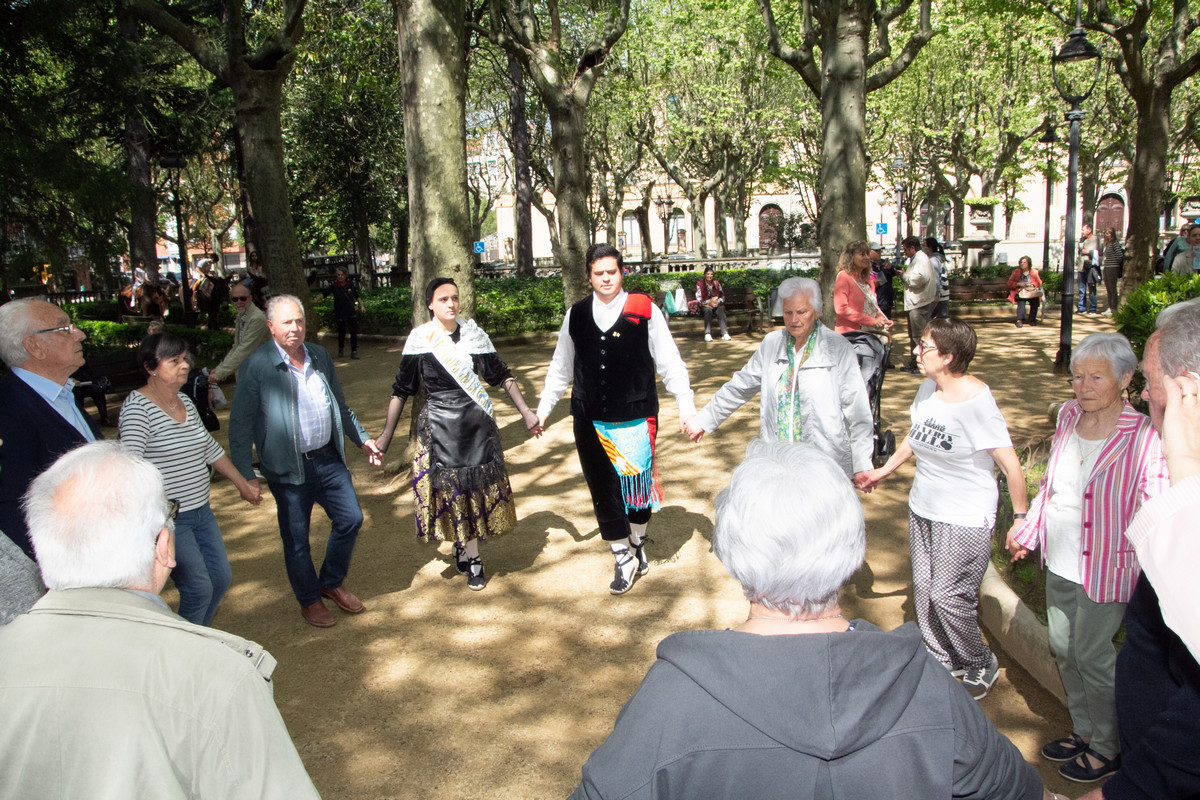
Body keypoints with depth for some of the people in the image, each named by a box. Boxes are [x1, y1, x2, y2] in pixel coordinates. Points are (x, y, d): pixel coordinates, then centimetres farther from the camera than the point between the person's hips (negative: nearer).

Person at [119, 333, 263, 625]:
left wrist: (243, 484, 25)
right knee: (199, 589, -7)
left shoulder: (184, 401, 9)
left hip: (201, 511, 8)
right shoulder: (137, 406, -16)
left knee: (221, 578, 13)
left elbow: (210, 448, 20)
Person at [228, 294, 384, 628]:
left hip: (329, 458, 5)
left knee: (351, 519, 10)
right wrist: (245, 475, -11)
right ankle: (310, 601, 29)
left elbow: (341, 406, 19)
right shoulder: (257, 365, -11)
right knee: (296, 538, 8)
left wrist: (363, 439, 18)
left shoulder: (320, 355, 7)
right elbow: (240, 425, -9)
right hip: (289, 468, -5)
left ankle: (331, 583, 33)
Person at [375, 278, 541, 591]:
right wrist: (386, 435, -2)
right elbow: (401, 390, -1)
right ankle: (471, 558, 18)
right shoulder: (419, 339, -5)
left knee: (478, 487, 8)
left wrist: (526, 412, 1)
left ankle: (464, 549, 27)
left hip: (477, 424, 2)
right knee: (450, 489, 3)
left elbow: (502, 375, 6)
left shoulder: (472, 333, 0)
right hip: (439, 427, -2)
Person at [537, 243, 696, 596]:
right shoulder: (575, 315, 5)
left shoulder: (644, 310, -5)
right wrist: (544, 408, 16)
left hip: (635, 418, -2)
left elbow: (669, 363, -1)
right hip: (590, 421, 2)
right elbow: (561, 368, 16)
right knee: (603, 490, 6)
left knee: (637, 483, 11)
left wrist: (686, 407, -4)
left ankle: (638, 543, 37)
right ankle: (623, 559, 21)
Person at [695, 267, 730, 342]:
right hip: (705, 305, -2)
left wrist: (718, 301, -10)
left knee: (720, 310, -32)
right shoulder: (700, 284, 1)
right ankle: (707, 333, -43)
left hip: (717, 304, 2)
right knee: (708, 310, -37)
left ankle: (724, 333, -43)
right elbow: (699, 299, -5)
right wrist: (709, 302, -17)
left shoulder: (717, 283, 10)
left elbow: (722, 296, 12)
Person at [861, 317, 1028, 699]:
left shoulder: (976, 400, -22)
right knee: (924, 588, 13)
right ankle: (942, 661, 33)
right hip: (922, 509, 7)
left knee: (947, 597, -3)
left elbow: (1010, 464, -17)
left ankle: (982, 664, 23)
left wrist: (1021, 518, -14)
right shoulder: (928, 388, -1)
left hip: (965, 518, -7)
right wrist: (884, 470, 25)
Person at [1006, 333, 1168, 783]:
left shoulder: (1144, 437, -18)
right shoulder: (1068, 416, 0)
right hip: (1059, 560, 6)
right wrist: (1028, 531, 18)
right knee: (1063, 648, 18)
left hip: (1105, 568, -6)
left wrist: (1146, 576, -18)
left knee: (1091, 657, 6)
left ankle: (1107, 748, 29)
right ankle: (1083, 731, 39)